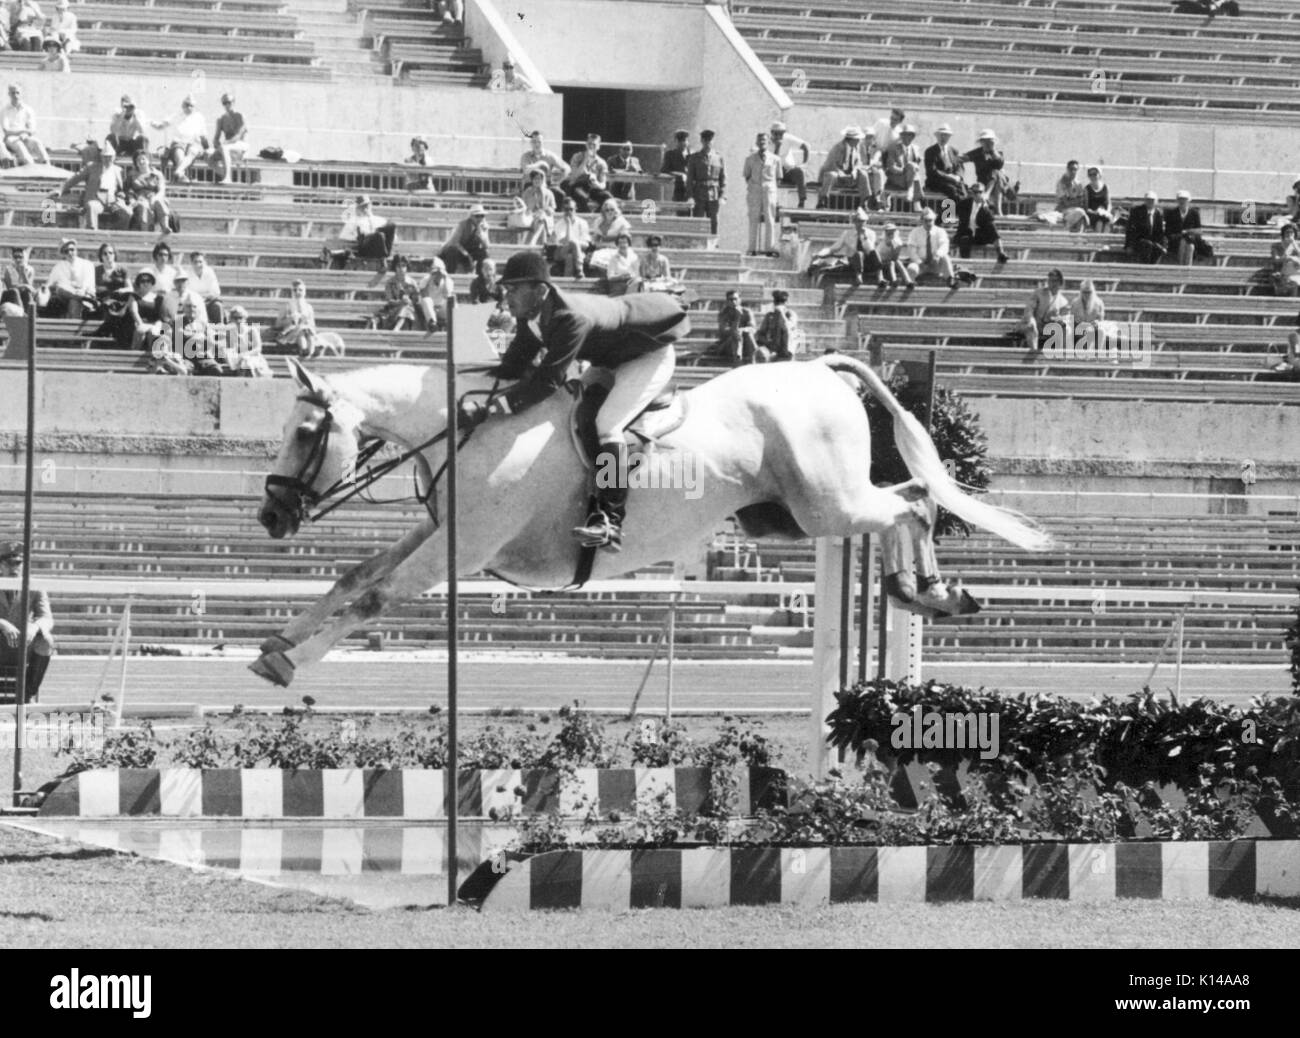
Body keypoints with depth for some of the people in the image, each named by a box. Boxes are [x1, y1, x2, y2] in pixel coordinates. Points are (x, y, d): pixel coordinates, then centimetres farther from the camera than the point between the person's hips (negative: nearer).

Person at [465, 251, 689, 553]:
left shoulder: (571, 319, -37)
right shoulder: (532, 319, -9)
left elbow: (548, 379, -38)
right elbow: (513, 366, -3)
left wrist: (491, 406, -42)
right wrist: (473, 392, -18)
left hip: (651, 357, -11)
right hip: (611, 361, 11)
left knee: (607, 423, -25)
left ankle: (610, 522, -29)